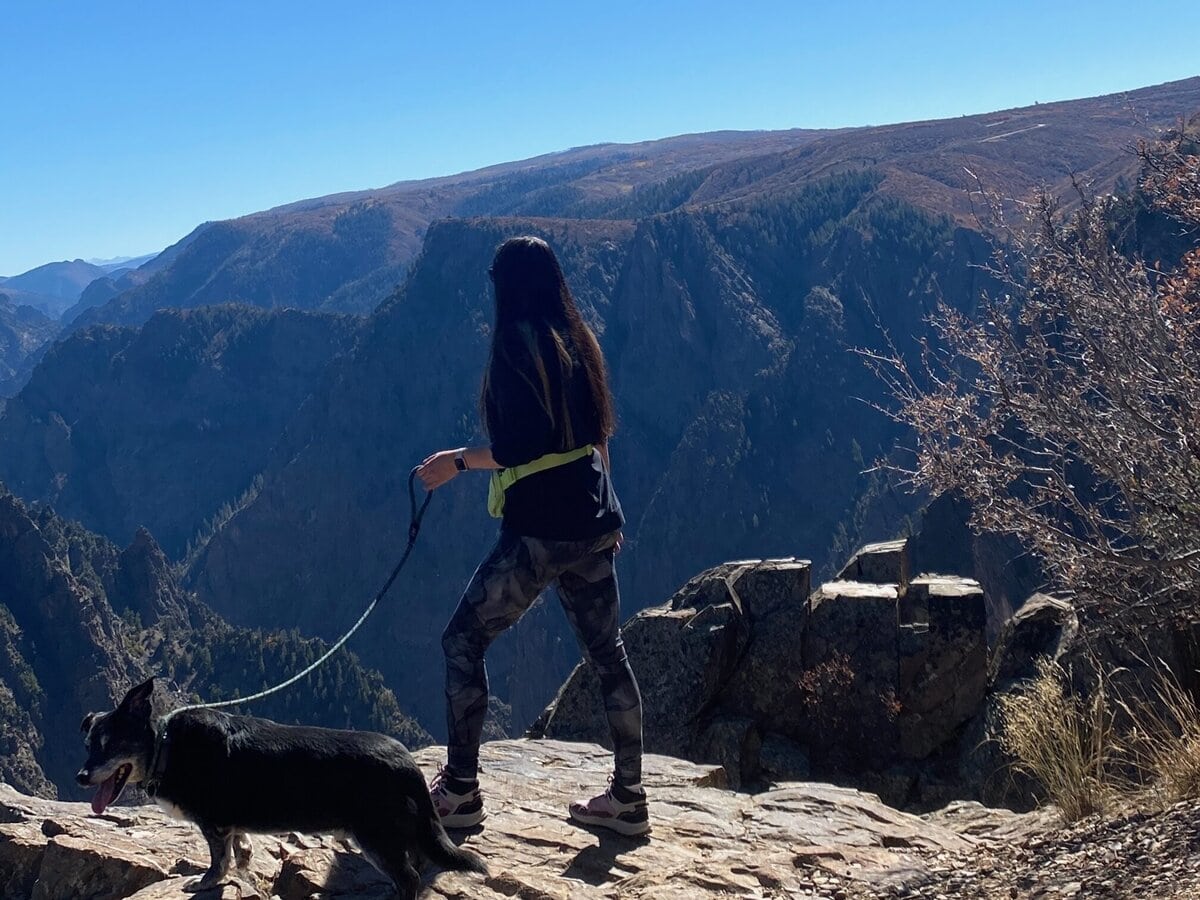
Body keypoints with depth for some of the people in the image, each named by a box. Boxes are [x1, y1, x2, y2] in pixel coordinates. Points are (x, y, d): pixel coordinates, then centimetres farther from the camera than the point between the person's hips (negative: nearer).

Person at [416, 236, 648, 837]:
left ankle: (460, 791, 7)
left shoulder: (515, 347, -12)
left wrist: (458, 461, -6)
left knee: (463, 641, 4)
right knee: (607, 654, 11)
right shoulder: (578, 343, 11)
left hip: (539, 531, -8)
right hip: (593, 524, 8)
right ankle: (628, 798, 17)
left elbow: (518, 447, -20)